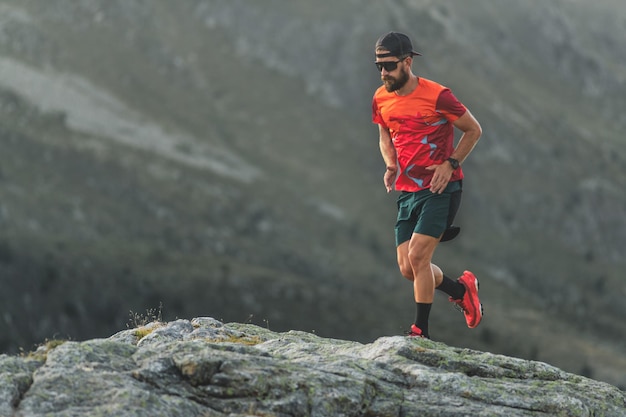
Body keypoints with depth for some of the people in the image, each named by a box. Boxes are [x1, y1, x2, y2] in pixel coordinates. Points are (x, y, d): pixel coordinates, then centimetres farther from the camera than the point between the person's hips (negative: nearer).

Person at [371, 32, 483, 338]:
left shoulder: (437, 96, -13)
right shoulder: (380, 99, 3)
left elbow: (473, 130, -1)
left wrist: (451, 164, -12)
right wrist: (390, 166, 2)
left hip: (441, 188, -6)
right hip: (407, 191, 6)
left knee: (417, 256, -17)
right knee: (407, 268, 2)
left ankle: (421, 331, -7)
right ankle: (460, 289, 28)